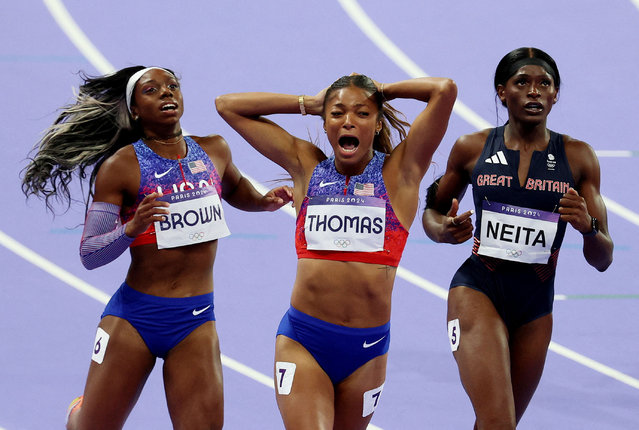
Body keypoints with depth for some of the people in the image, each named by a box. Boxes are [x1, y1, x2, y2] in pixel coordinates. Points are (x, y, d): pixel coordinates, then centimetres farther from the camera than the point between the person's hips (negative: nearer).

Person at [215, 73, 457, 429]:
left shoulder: (399, 171, 4)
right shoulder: (307, 166, 9)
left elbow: (445, 90, -7)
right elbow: (228, 106, 13)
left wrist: (381, 91, 8)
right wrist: (309, 103, 13)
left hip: (367, 348, 0)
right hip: (302, 341, 0)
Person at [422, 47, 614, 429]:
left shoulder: (577, 157, 3)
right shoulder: (472, 149, 1)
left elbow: (602, 260, 3)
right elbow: (432, 211, 17)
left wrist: (588, 227, -20)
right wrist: (444, 230, -7)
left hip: (537, 303, 3)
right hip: (478, 291, -3)